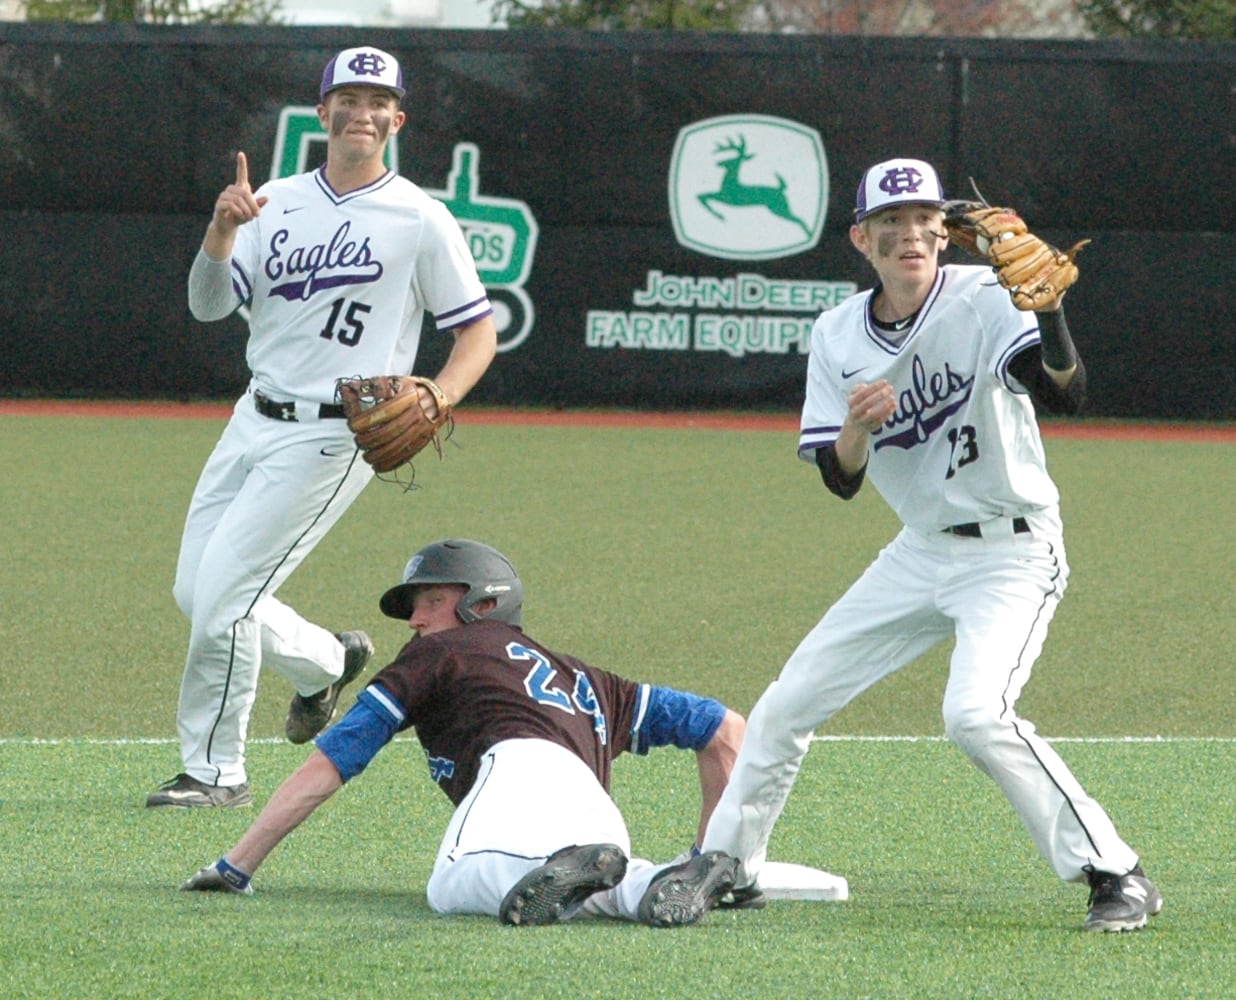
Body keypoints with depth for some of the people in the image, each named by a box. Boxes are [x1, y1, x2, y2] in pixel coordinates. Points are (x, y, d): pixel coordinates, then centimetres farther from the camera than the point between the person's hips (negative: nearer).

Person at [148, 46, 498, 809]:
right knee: (195, 593, 11)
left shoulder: (420, 220, -6)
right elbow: (209, 305, -1)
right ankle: (327, 662, 35)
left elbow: (479, 330, -3)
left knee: (223, 594, -12)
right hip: (254, 422, 6)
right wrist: (222, 231, -19)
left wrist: (438, 398, -21)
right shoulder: (277, 204, 8)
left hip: (334, 437, -6)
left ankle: (216, 770, 0)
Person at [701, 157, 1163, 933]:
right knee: (784, 709, 7)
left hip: (1011, 554, -6)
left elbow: (1067, 395, -31)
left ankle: (1116, 874, -19)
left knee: (976, 712, -28)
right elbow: (841, 480, -1)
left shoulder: (985, 300, -16)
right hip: (920, 553, 6)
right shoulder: (839, 338, 1)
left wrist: (1049, 310, -50)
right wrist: (856, 427, -22)